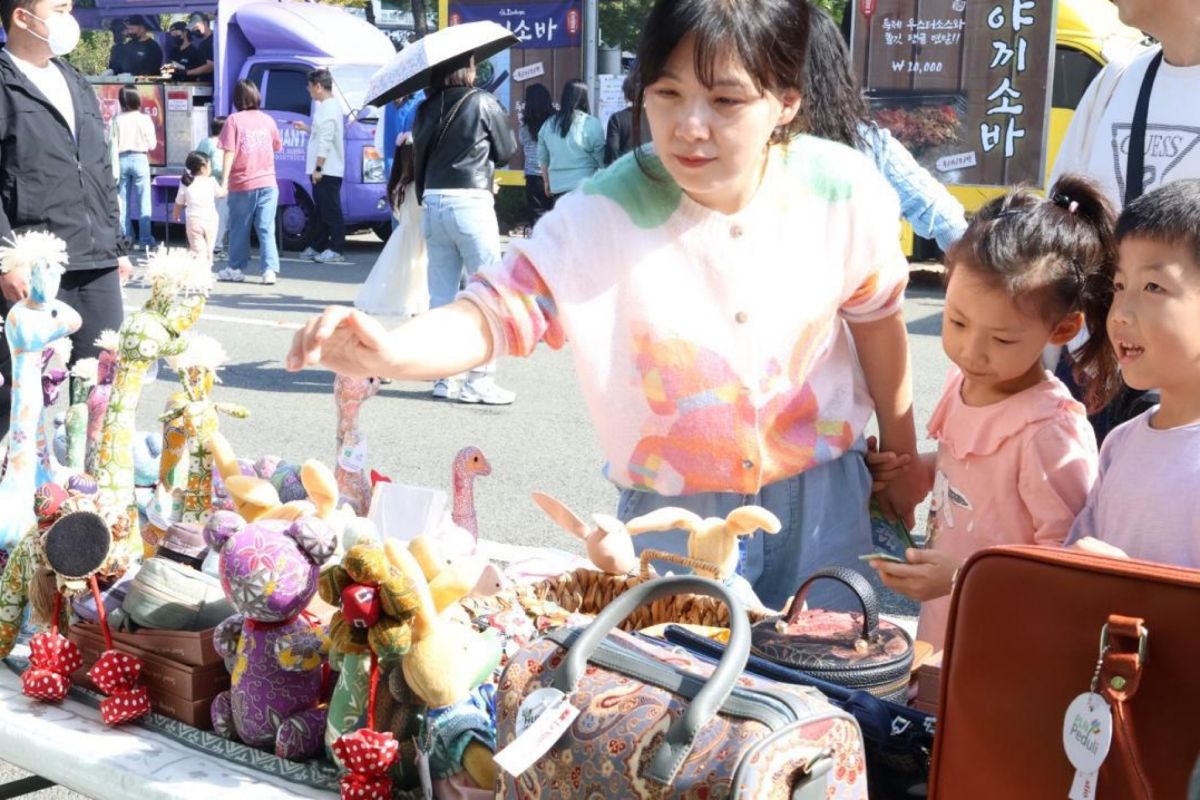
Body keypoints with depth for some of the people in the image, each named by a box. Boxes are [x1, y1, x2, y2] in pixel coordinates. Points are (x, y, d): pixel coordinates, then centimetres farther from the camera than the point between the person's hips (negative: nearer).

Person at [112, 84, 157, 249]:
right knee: (143, 201, 2)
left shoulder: (117, 120, -4)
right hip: (139, 159, -2)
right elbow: (152, 144, -4)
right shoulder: (144, 119, -7)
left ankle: (125, 238, 13)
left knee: (123, 201, 10)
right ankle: (145, 238, 0)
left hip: (122, 160, 2)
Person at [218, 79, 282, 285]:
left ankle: (236, 269, 18)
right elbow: (276, 147, 16)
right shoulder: (267, 120, 5)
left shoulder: (234, 120, -6)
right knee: (266, 229, 2)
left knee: (239, 229, 10)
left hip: (242, 184, -2)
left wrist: (224, 180, -12)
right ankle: (270, 270, -7)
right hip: (267, 182, 3)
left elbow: (229, 152, -11)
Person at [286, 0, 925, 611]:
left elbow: (877, 317, 3)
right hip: (672, 513, -1)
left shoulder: (844, 192, -14)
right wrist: (390, 351, -46)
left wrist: (900, 456, 14)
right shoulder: (604, 215, -19)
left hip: (821, 498, 2)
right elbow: (495, 314, -24)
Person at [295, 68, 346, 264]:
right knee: (322, 210, 14)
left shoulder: (329, 108, -16)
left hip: (327, 170, -10)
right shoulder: (326, 106, 16)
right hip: (324, 170, 10)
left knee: (331, 211, -9)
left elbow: (325, 140, -21)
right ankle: (318, 247, 21)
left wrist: (318, 167, -22)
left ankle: (336, 250, -8)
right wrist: (306, 128, 25)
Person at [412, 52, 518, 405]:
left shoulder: (426, 108, 7)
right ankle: (479, 379, -1)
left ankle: (443, 376, 15)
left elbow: (420, 151, 10)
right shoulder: (483, 103, -5)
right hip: (471, 202, -5)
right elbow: (507, 151, 4)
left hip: (433, 203, 5)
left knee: (441, 295, 10)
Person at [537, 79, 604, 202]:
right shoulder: (591, 124, -7)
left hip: (558, 187, 4)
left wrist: (547, 182, 28)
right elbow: (601, 159, -2)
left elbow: (542, 158, 15)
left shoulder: (549, 125, 6)